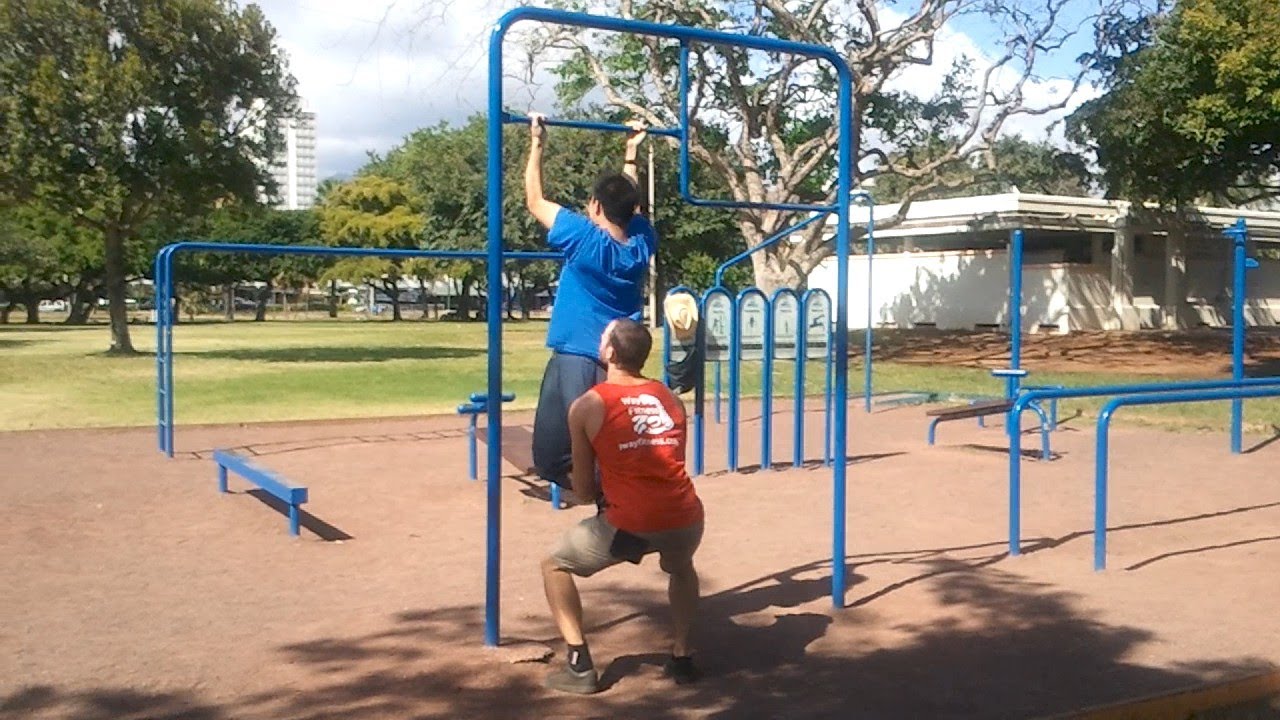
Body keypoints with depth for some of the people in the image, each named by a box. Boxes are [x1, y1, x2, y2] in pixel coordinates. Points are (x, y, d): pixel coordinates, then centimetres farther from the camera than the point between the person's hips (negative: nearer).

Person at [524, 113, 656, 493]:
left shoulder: (584, 238, -12)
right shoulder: (642, 243, 2)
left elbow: (534, 199, 1)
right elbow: (629, 204, 25)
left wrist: (537, 144, 10)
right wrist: (631, 151, 34)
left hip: (575, 361, -6)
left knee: (553, 458, -5)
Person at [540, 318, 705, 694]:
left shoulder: (587, 406, 5)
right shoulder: (670, 398, 15)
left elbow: (583, 491, 10)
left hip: (630, 525, -4)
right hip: (685, 519, 4)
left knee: (555, 566, 21)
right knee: (681, 567, 39)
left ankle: (580, 665, 14)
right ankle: (682, 656, 32)